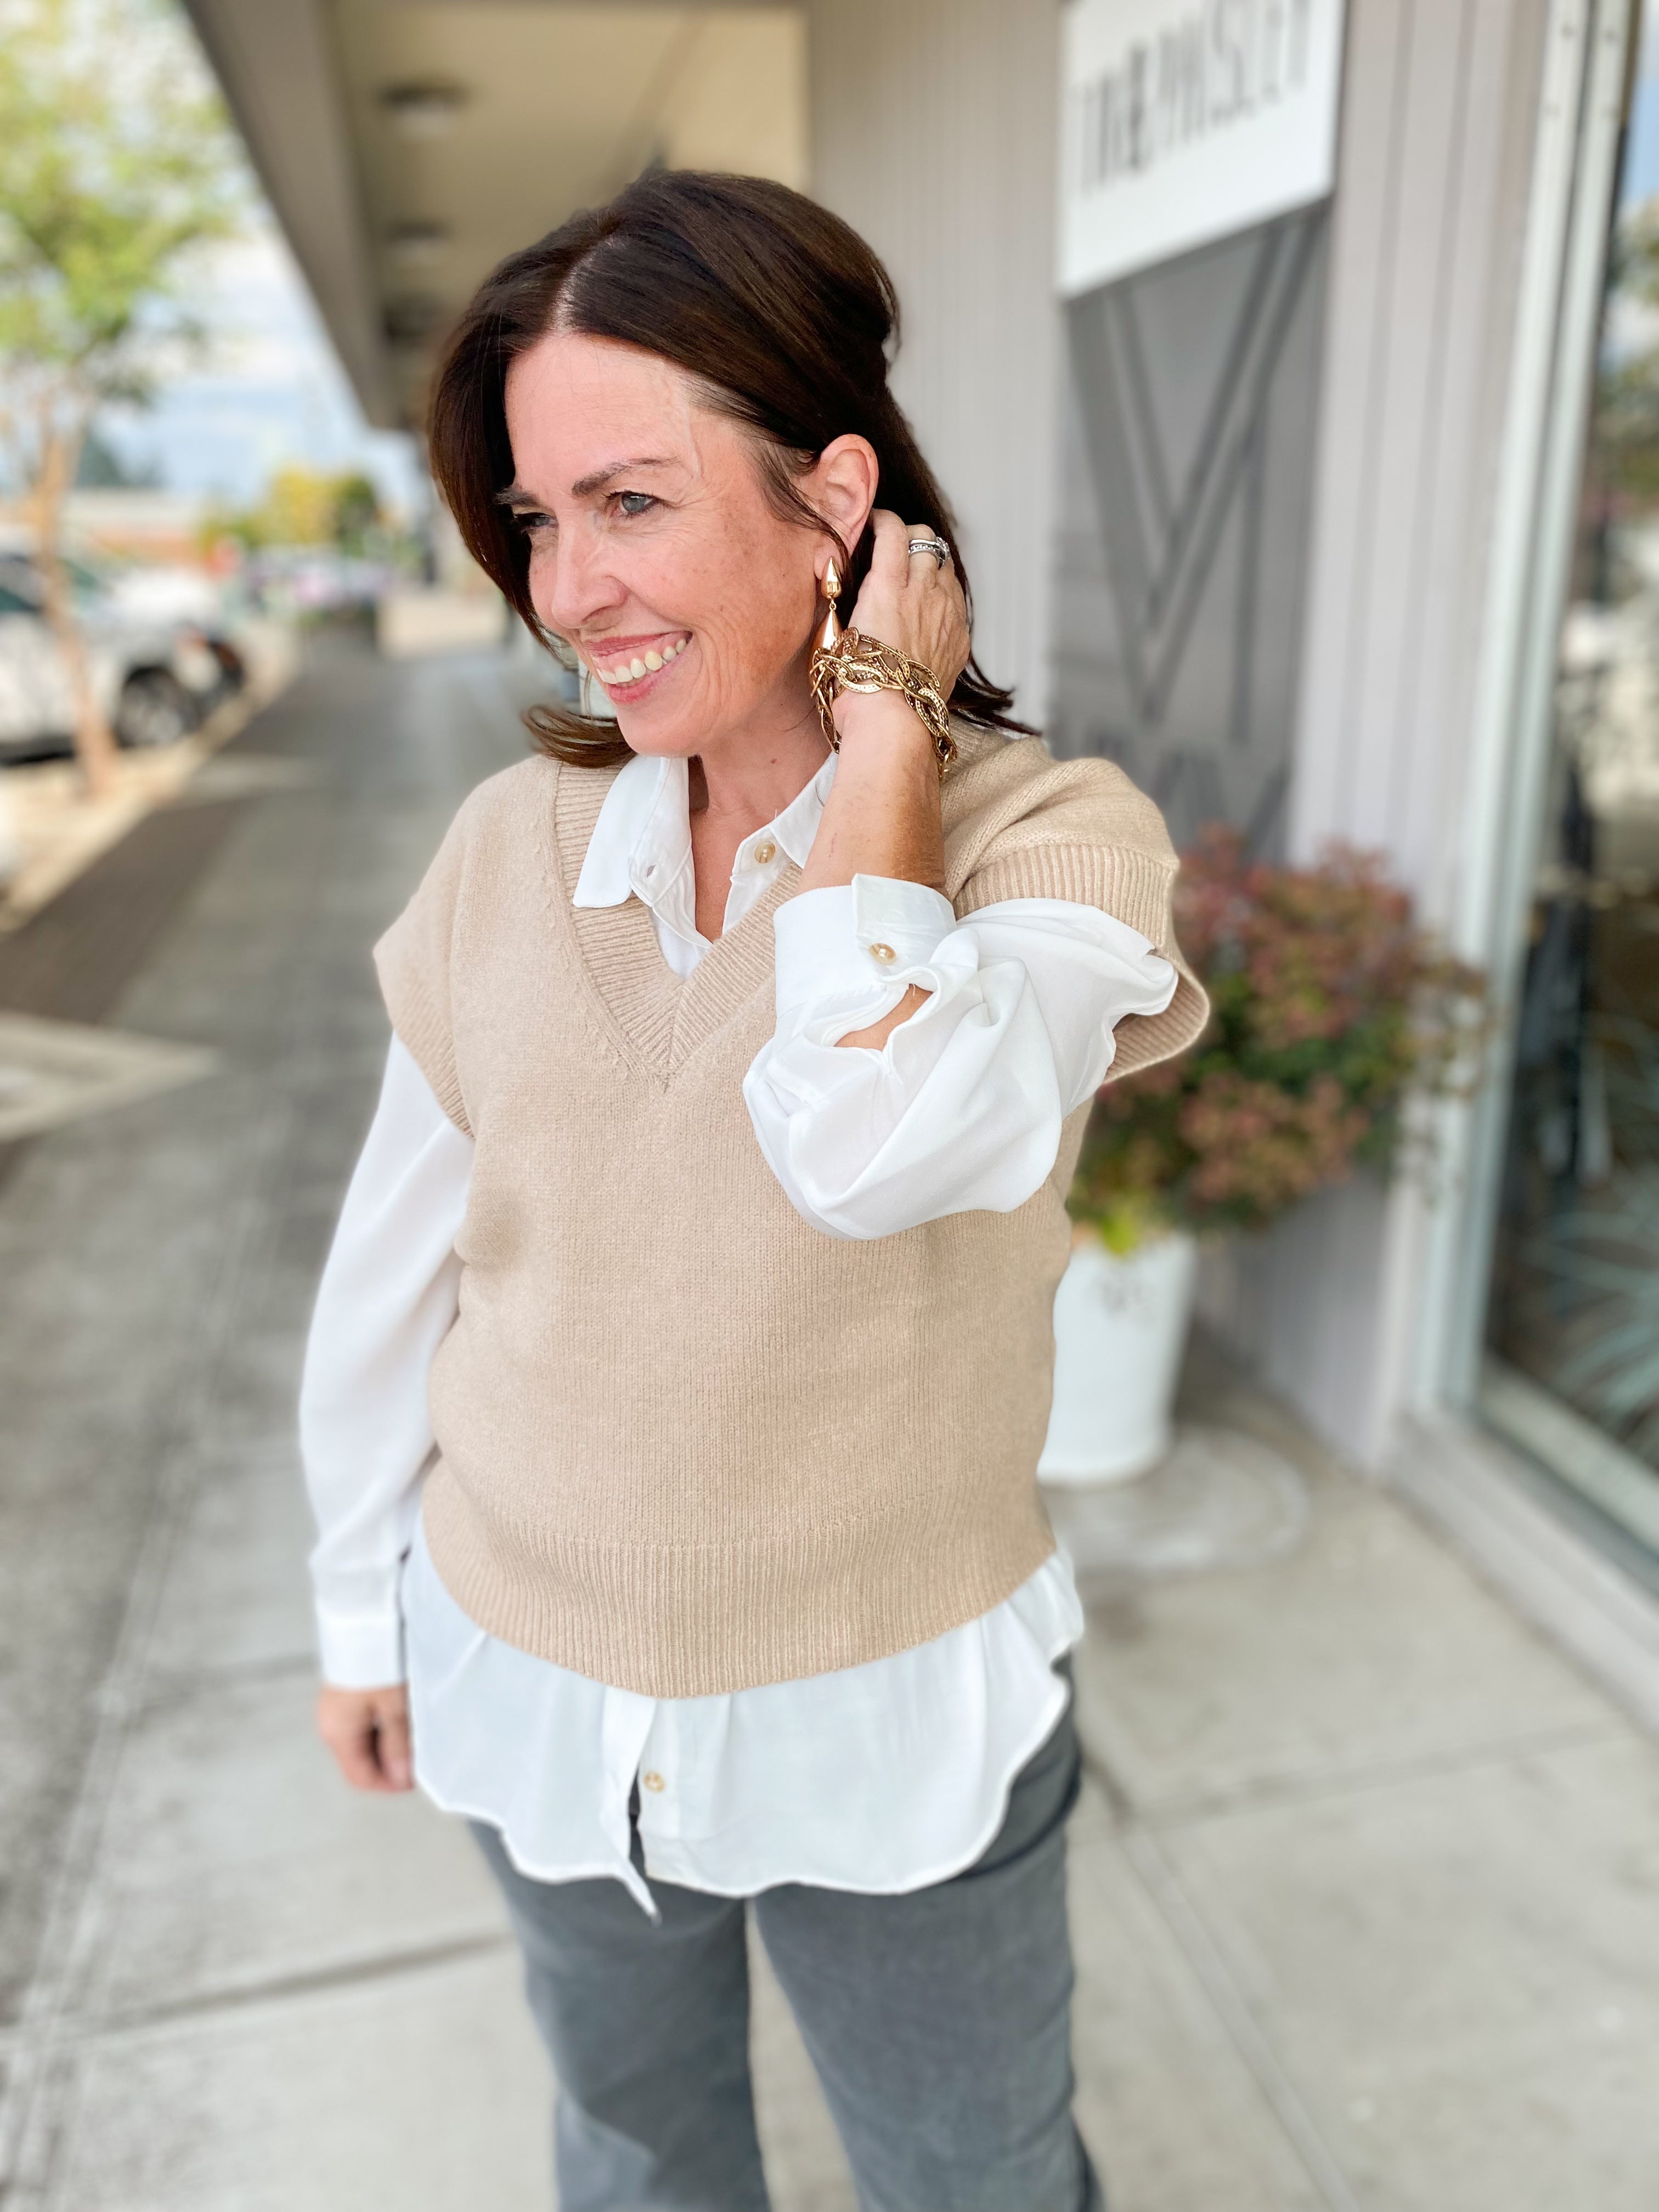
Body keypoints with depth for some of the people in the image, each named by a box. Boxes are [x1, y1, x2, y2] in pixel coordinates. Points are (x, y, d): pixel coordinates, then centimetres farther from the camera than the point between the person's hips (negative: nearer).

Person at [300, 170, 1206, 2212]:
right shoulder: (512, 849, -10)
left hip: (897, 1731, -2)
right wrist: (363, 1603, 10)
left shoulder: (1052, 835, -18)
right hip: (533, 1698, 3)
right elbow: (396, 1263, 0)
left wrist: (883, 722, -26)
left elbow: (878, 1138, -40)